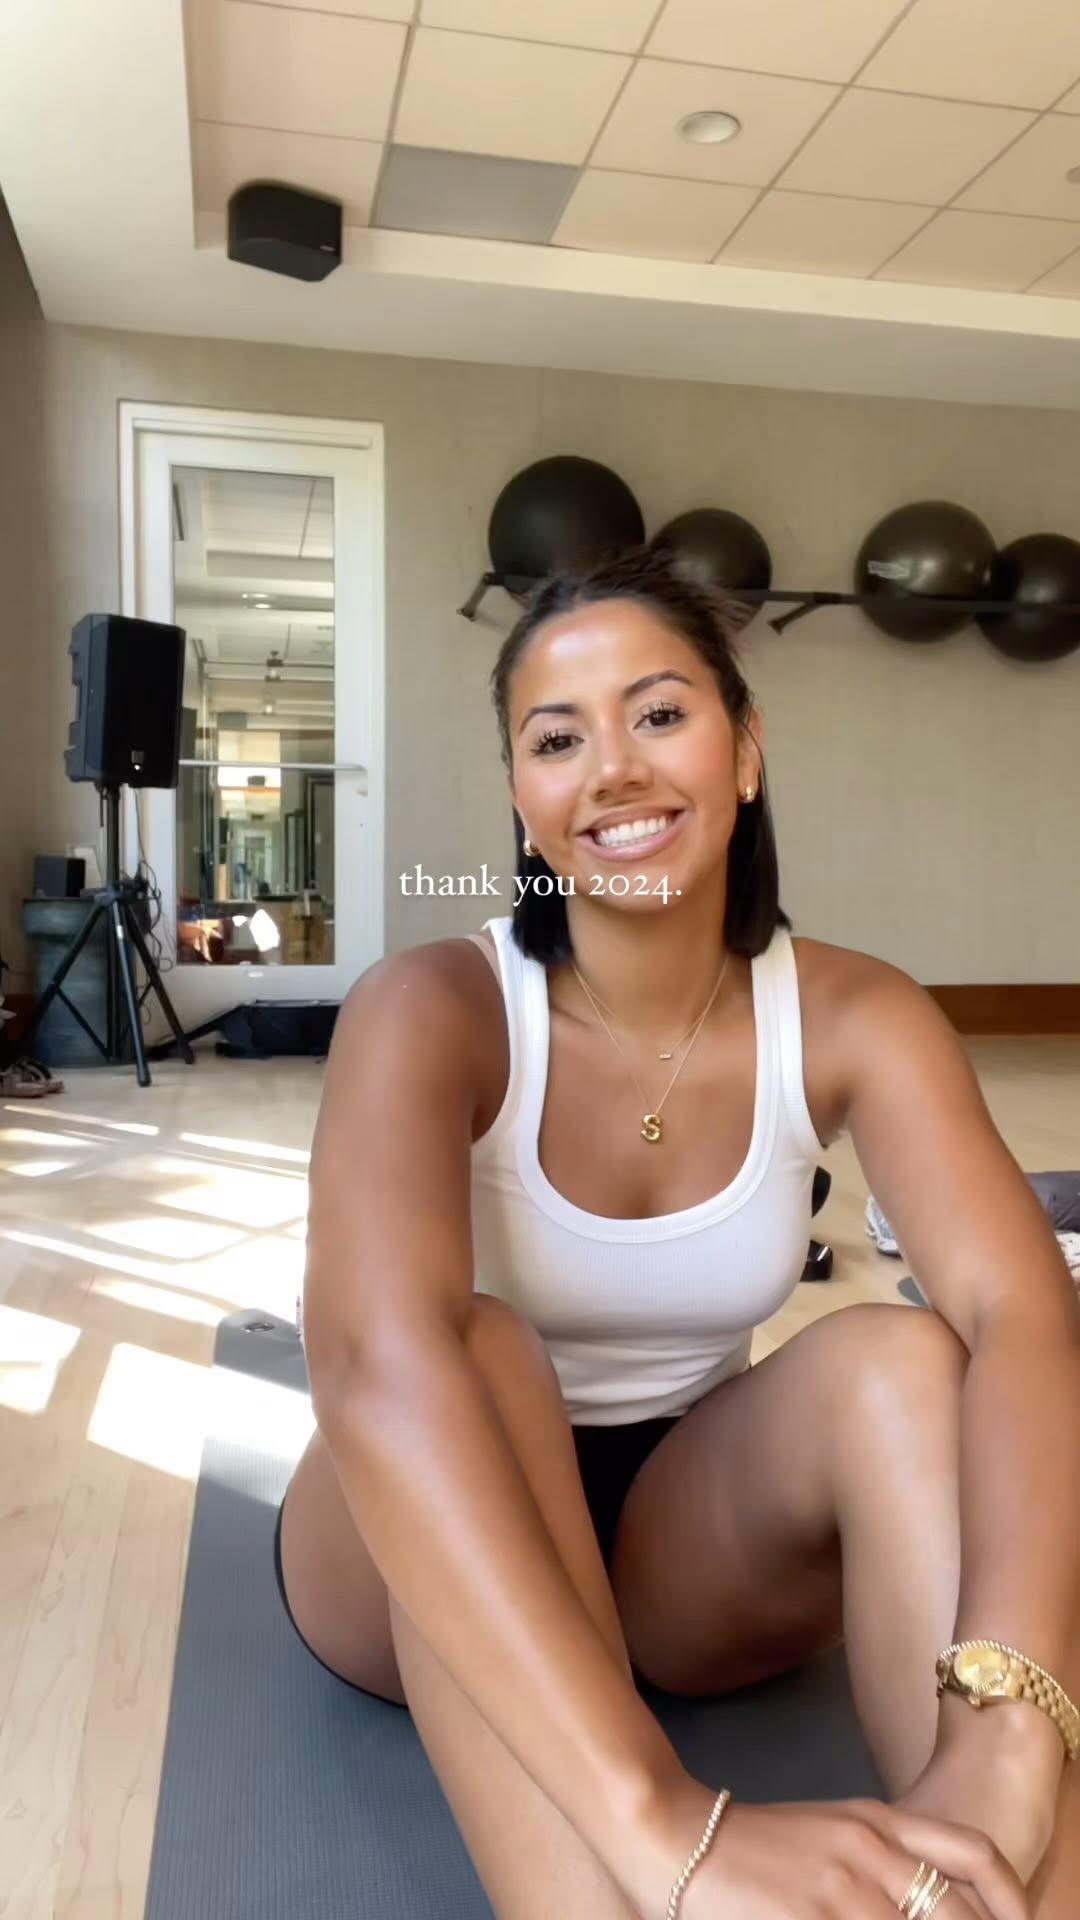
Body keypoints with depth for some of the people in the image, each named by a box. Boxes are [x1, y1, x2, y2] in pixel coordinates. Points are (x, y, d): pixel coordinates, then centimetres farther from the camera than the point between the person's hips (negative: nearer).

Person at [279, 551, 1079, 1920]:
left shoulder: (854, 1018, -14)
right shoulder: (432, 1010, -23)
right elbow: (377, 1364, -41)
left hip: (693, 1533, 2)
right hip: (438, 1566, -1)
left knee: (895, 1364, -30)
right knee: (482, 1353, -36)